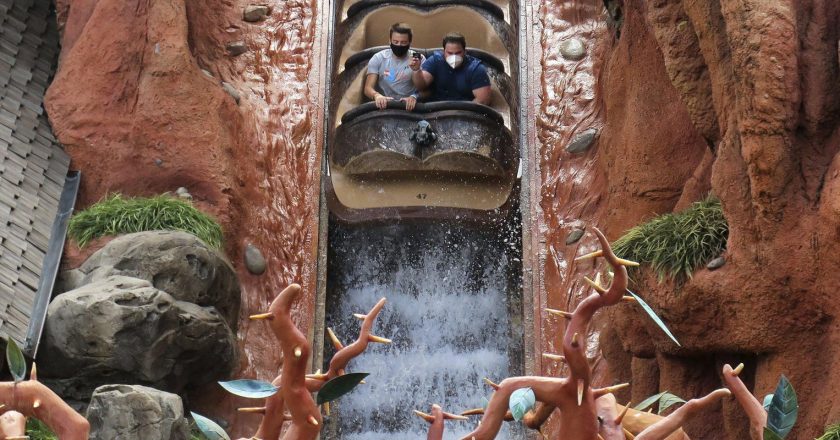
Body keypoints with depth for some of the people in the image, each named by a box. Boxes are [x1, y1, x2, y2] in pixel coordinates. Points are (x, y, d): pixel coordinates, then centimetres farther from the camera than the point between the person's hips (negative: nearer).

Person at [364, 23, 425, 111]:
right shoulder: (378, 58, 6)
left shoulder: (419, 59, 3)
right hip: (385, 105, 0)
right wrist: (377, 95, -26)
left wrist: (414, 97, -28)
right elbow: (368, 88, -1)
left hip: (409, 106, 0)